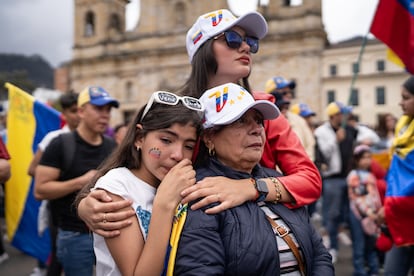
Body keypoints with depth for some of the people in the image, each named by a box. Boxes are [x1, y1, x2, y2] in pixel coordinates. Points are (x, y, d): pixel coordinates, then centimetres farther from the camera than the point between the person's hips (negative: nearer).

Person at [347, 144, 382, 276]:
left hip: (373, 214, 7)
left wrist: (379, 211, 9)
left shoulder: (371, 175, 14)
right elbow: (355, 197, -13)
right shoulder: (354, 175, -7)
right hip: (359, 214, -7)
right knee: (359, 244, -1)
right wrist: (367, 212, -18)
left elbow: (376, 195, 16)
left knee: (372, 243, 14)